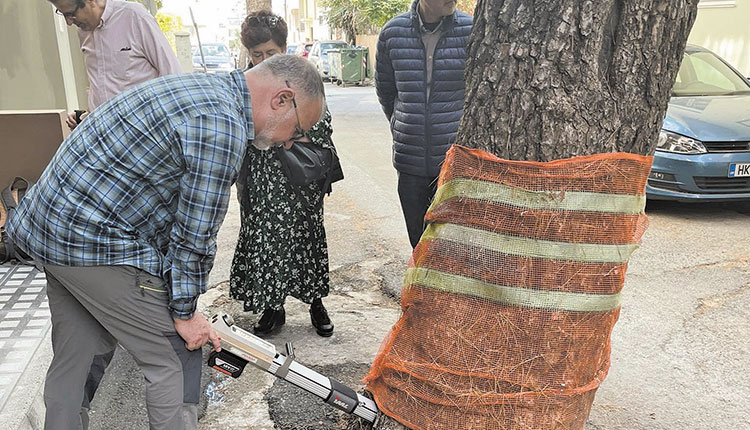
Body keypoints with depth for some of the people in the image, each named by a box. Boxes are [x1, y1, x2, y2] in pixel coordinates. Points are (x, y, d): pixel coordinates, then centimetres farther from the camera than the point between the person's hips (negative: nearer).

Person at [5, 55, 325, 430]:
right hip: (97, 243, -10)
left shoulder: (204, 88, 10)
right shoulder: (223, 126, -21)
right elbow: (194, 234, -16)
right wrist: (184, 313, -2)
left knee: (74, 359, 21)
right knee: (175, 358, 3)